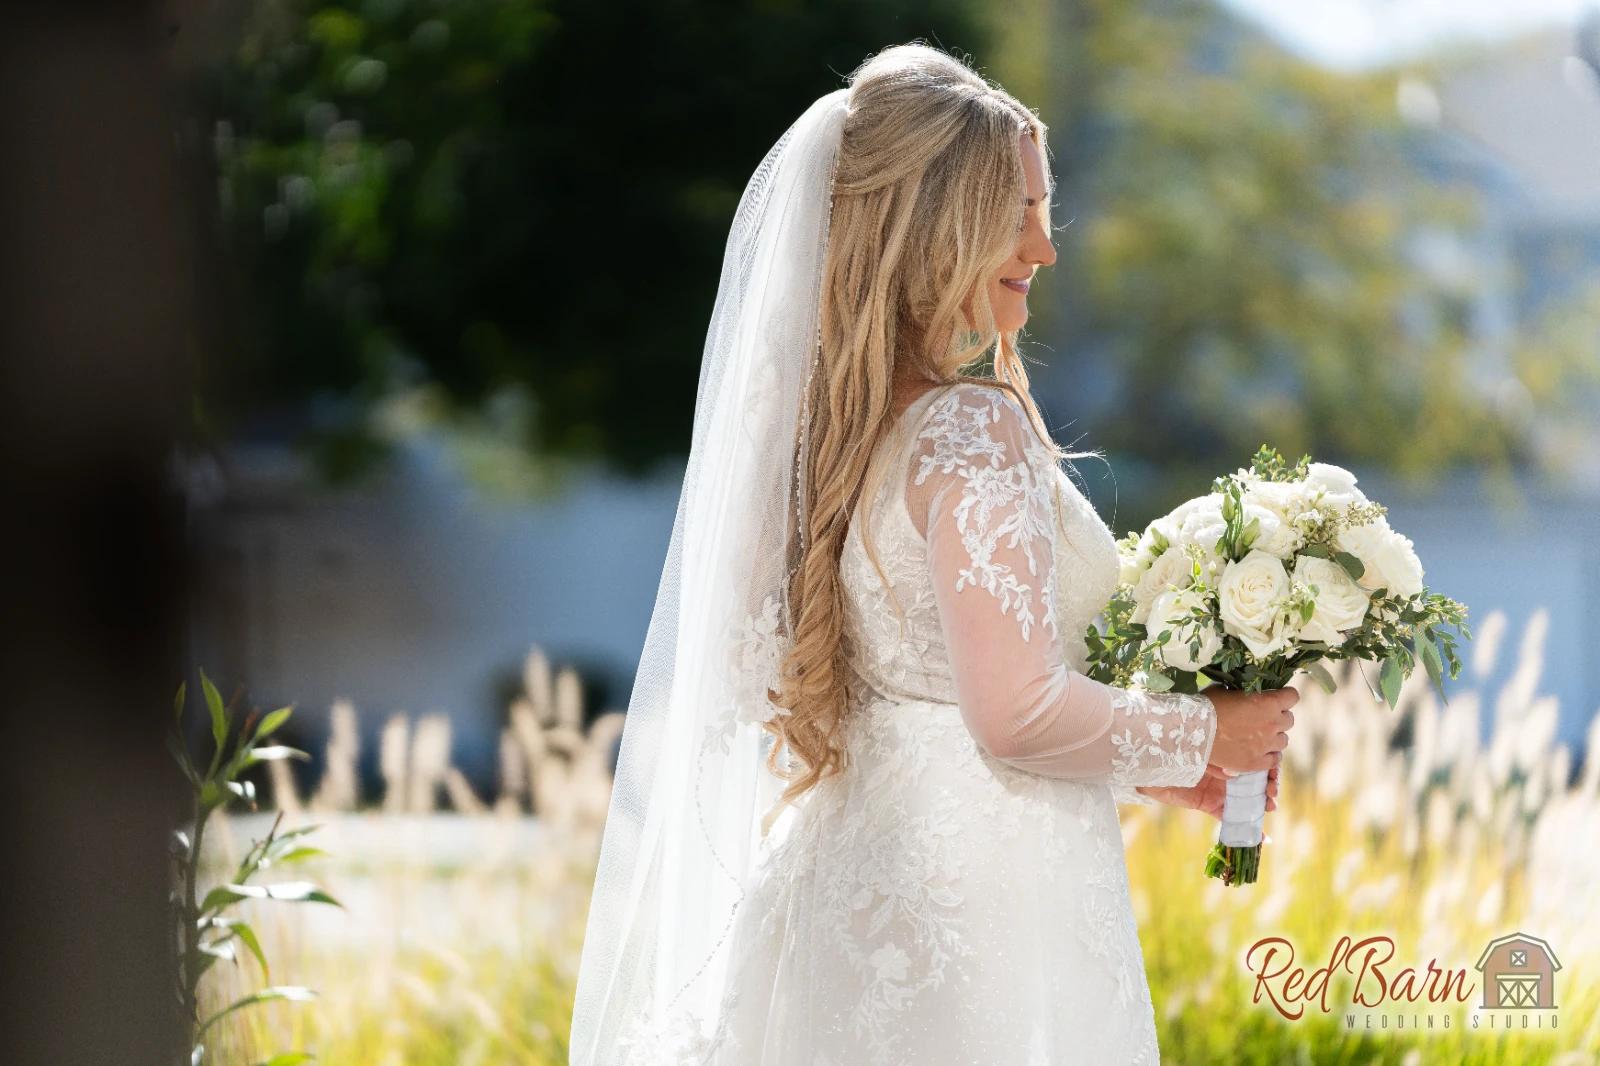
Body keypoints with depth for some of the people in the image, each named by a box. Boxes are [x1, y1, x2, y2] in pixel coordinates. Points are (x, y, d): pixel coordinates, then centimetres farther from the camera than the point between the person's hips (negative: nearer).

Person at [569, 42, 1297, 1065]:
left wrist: (1147, 766, 18)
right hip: (981, 905, -9)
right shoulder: (974, 428, -17)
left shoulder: (833, 426, 10)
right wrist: (1202, 734, -7)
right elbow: (1016, 710, -23)